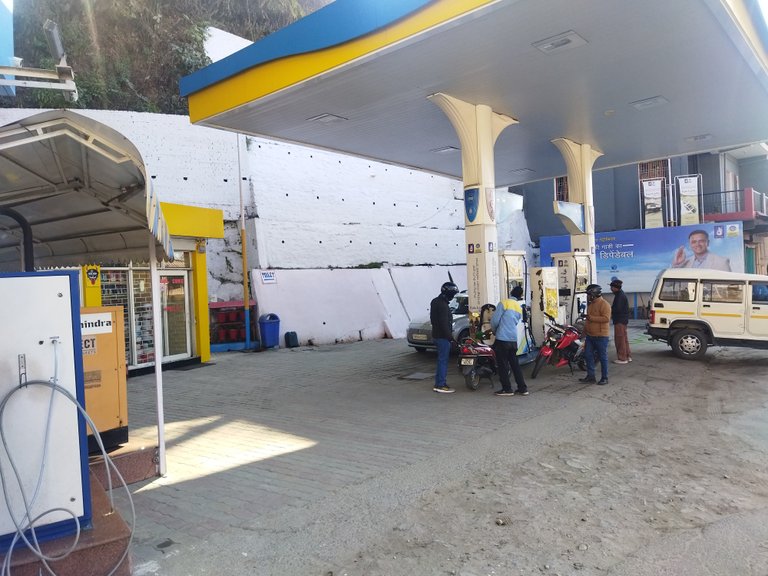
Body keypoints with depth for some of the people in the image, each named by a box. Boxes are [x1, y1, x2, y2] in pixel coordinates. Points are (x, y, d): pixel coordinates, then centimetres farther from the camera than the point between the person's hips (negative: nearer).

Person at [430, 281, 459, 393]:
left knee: (441, 360, 15)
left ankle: (438, 384, 20)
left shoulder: (435, 301, 14)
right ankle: (441, 385, -3)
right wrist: (450, 336, -19)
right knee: (443, 360, -6)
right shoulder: (442, 305, -19)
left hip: (437, 334, 10)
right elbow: (444, 323, -23)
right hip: (443, 337, -10)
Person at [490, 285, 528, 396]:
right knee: (515, 364, 13)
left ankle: (507, 389, 4)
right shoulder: (519, 308, 14)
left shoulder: (504, 303, -8)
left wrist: (494, 330, 9)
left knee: (503, 364, 1)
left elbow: (495, 320, -11)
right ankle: (522, 388, 14)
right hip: (514, 339, 6)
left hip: (502, 338, -6)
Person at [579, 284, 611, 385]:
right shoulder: (591, 304, 16)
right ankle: (590, 376, 17)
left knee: (603, 357, 1)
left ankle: (604, 378, 9)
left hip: (601, 336, -9)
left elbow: (606, 318, -23)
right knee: (588, 355, 8)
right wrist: (585, 328, 19)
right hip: (590, 335, 9)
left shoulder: (604, 304, -13)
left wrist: (592, 318, -22)